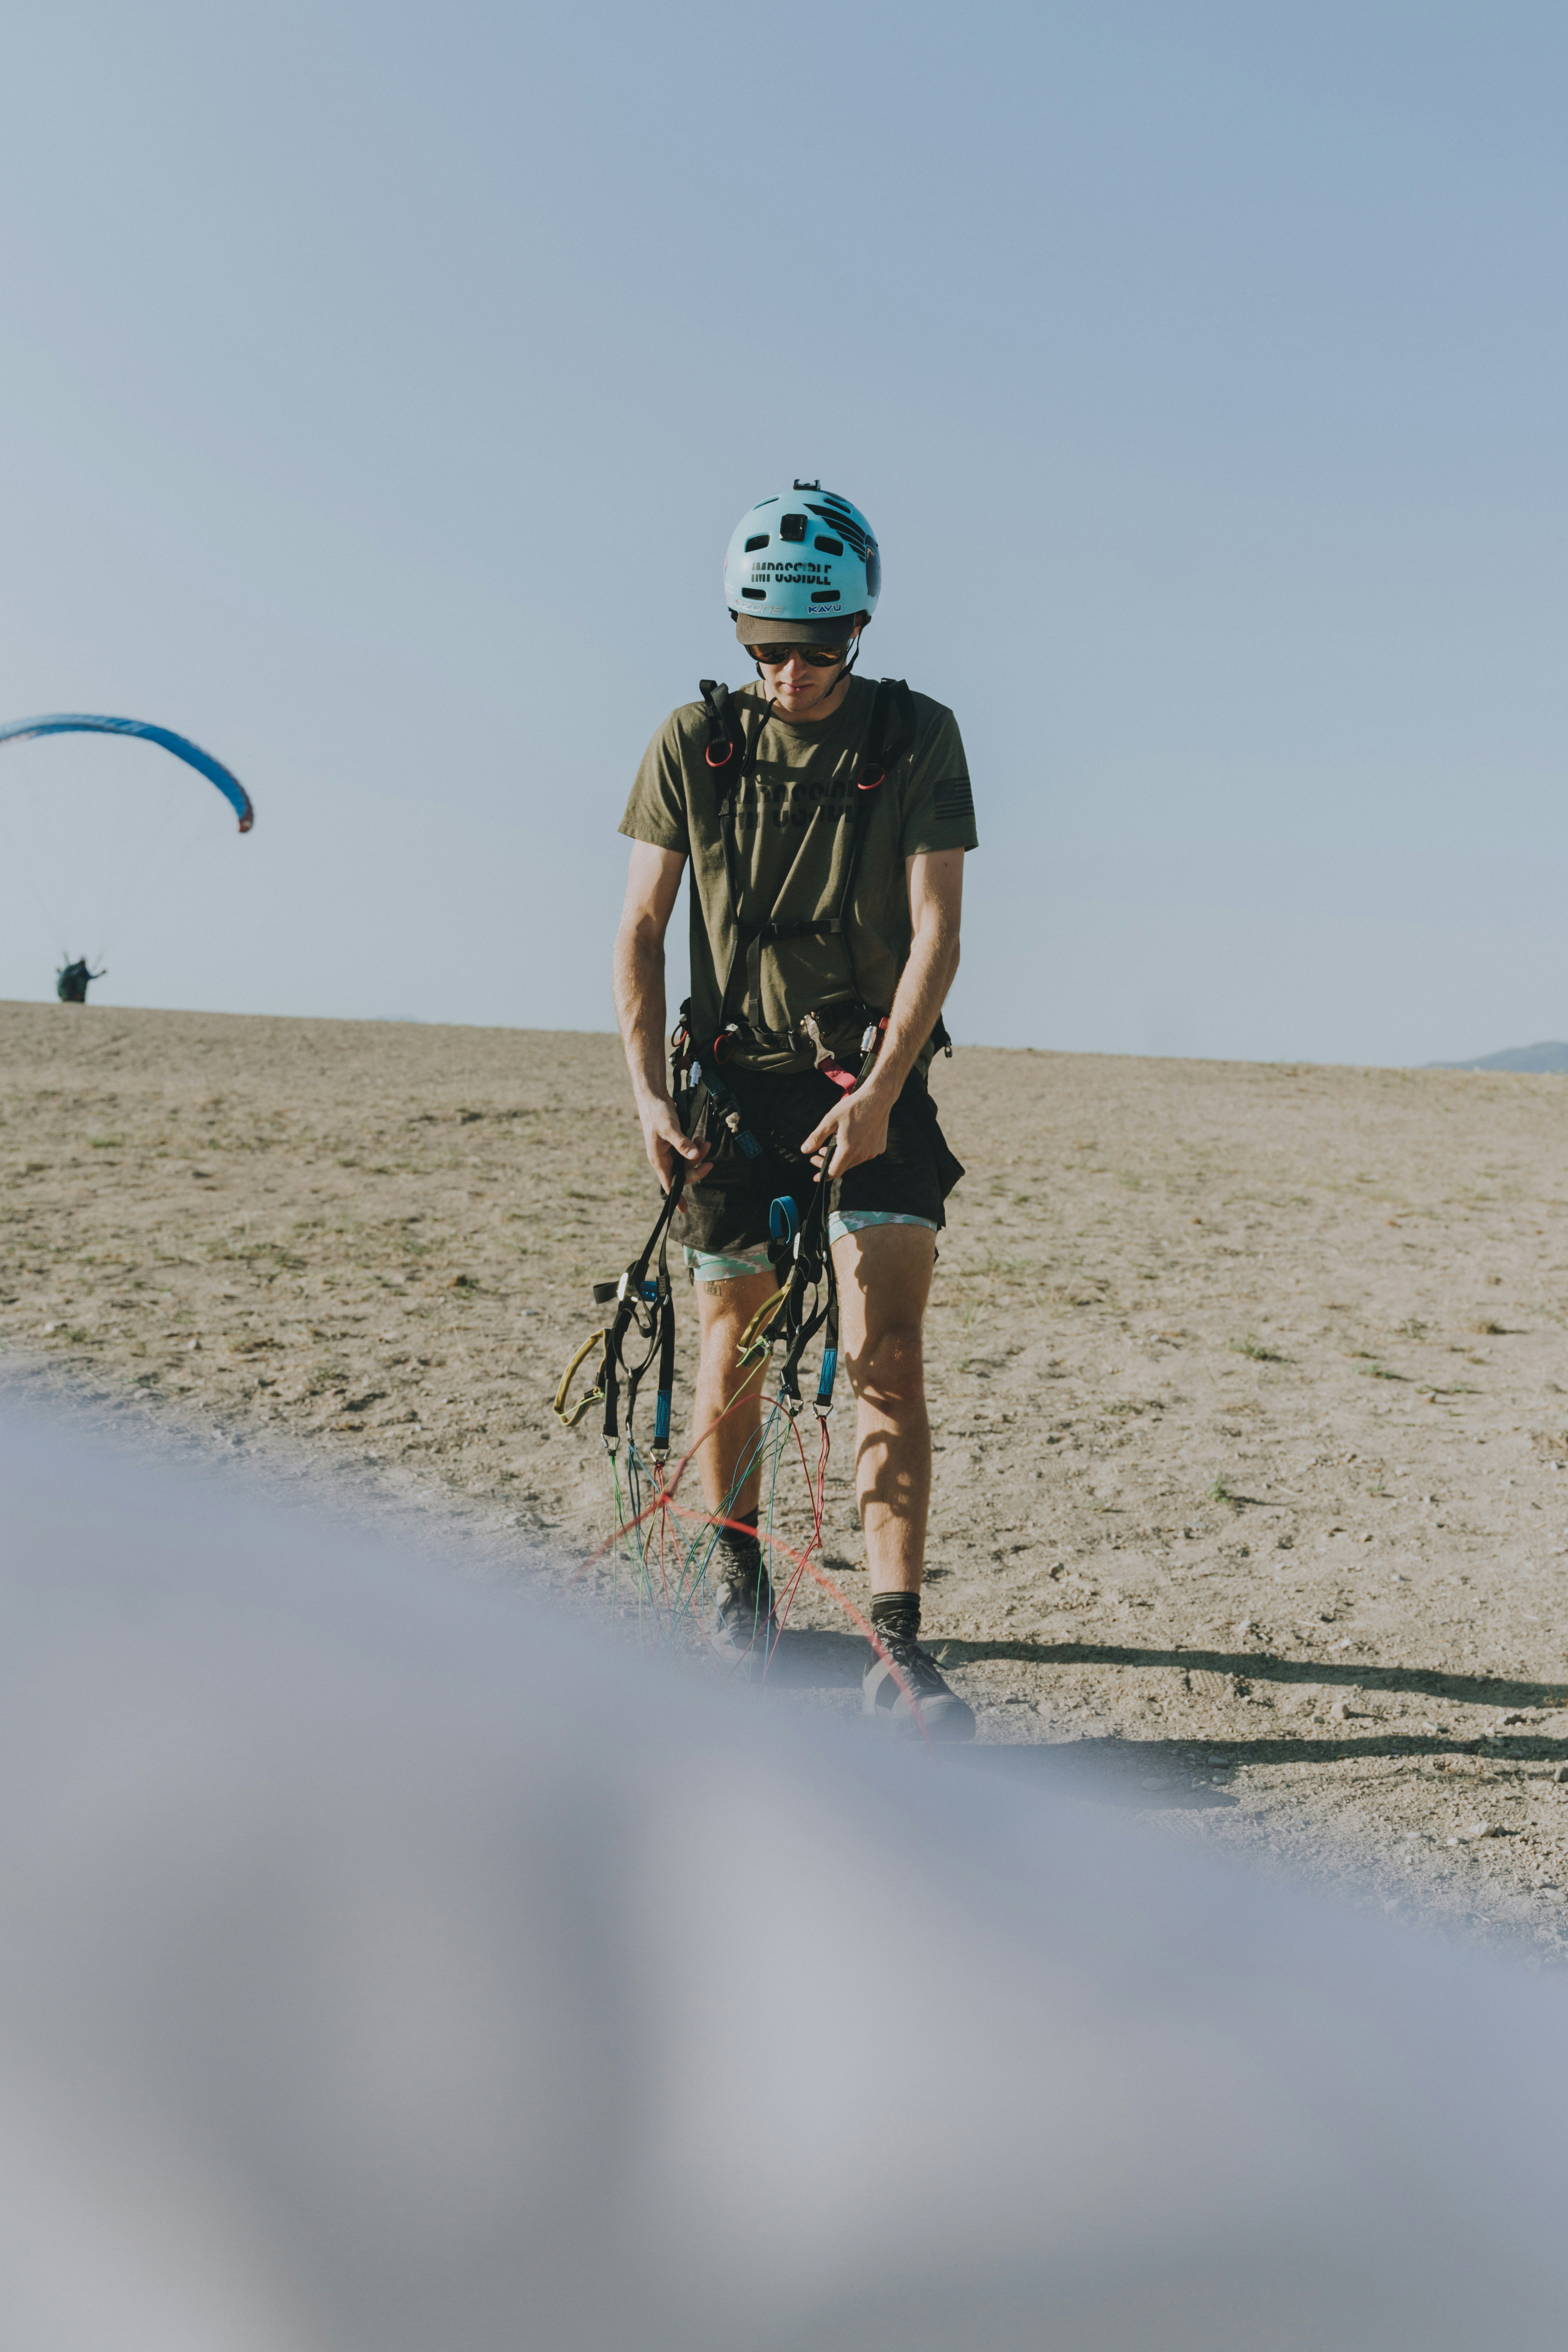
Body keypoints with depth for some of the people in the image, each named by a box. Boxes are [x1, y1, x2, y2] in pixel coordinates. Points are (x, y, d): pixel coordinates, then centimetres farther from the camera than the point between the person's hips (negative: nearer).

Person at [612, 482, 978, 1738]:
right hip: (738, 1076, 2)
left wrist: (881, 1091, -22)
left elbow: (936, 931, -11)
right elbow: (641, 926, 0)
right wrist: (648, 1090, -10)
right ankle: (739, 1581, 28)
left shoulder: (917, 737, -5)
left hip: (873, 1080, -1)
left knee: (888, 1355, -11)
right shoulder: (694, 740, -1)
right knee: (733, 1352, 5)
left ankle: (900, 1650, -8)